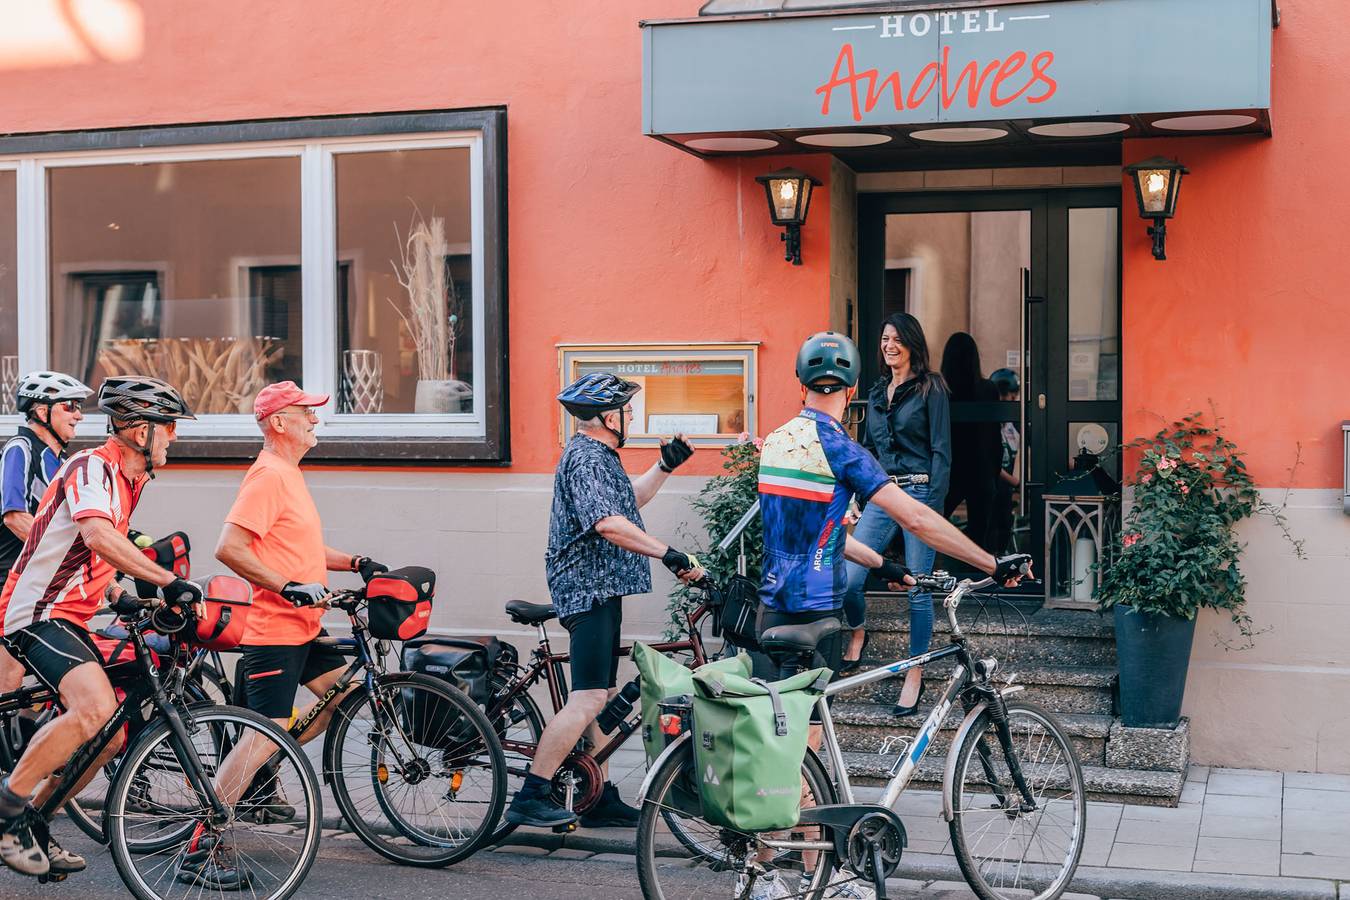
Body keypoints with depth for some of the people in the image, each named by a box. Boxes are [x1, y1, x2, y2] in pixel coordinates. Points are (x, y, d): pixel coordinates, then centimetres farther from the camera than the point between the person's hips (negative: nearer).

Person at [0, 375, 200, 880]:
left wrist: (118, 594, 18)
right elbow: (98, 536, -34)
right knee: (95, 708, -29)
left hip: (70, 620, 10)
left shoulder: (129, 481, 15)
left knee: (112, 734, 6)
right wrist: (168, 581, -36)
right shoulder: (92, 467, -15)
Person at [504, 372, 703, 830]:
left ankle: (601, 799, 19)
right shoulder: (587, 458, -16)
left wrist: (664, 467, 20)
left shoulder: (596, 455, 18)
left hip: (600, 590, 11)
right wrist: (668, 554, -30)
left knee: (601, 698, 13)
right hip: (590, 590, -11)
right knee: (588, 699, -15)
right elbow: (609, 524, -29)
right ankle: (530, 797, -13)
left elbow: (629, 500, 32)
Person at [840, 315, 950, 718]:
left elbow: (941, 451, -7)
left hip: (919, 493, -5)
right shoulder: (877, 392, 16)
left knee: (918, 589, -1)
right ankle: (857, 636, 24)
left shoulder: (930, 389, -2)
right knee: (848, 580, -7)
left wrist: (932, 505, -14)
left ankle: (914, 675, 11)